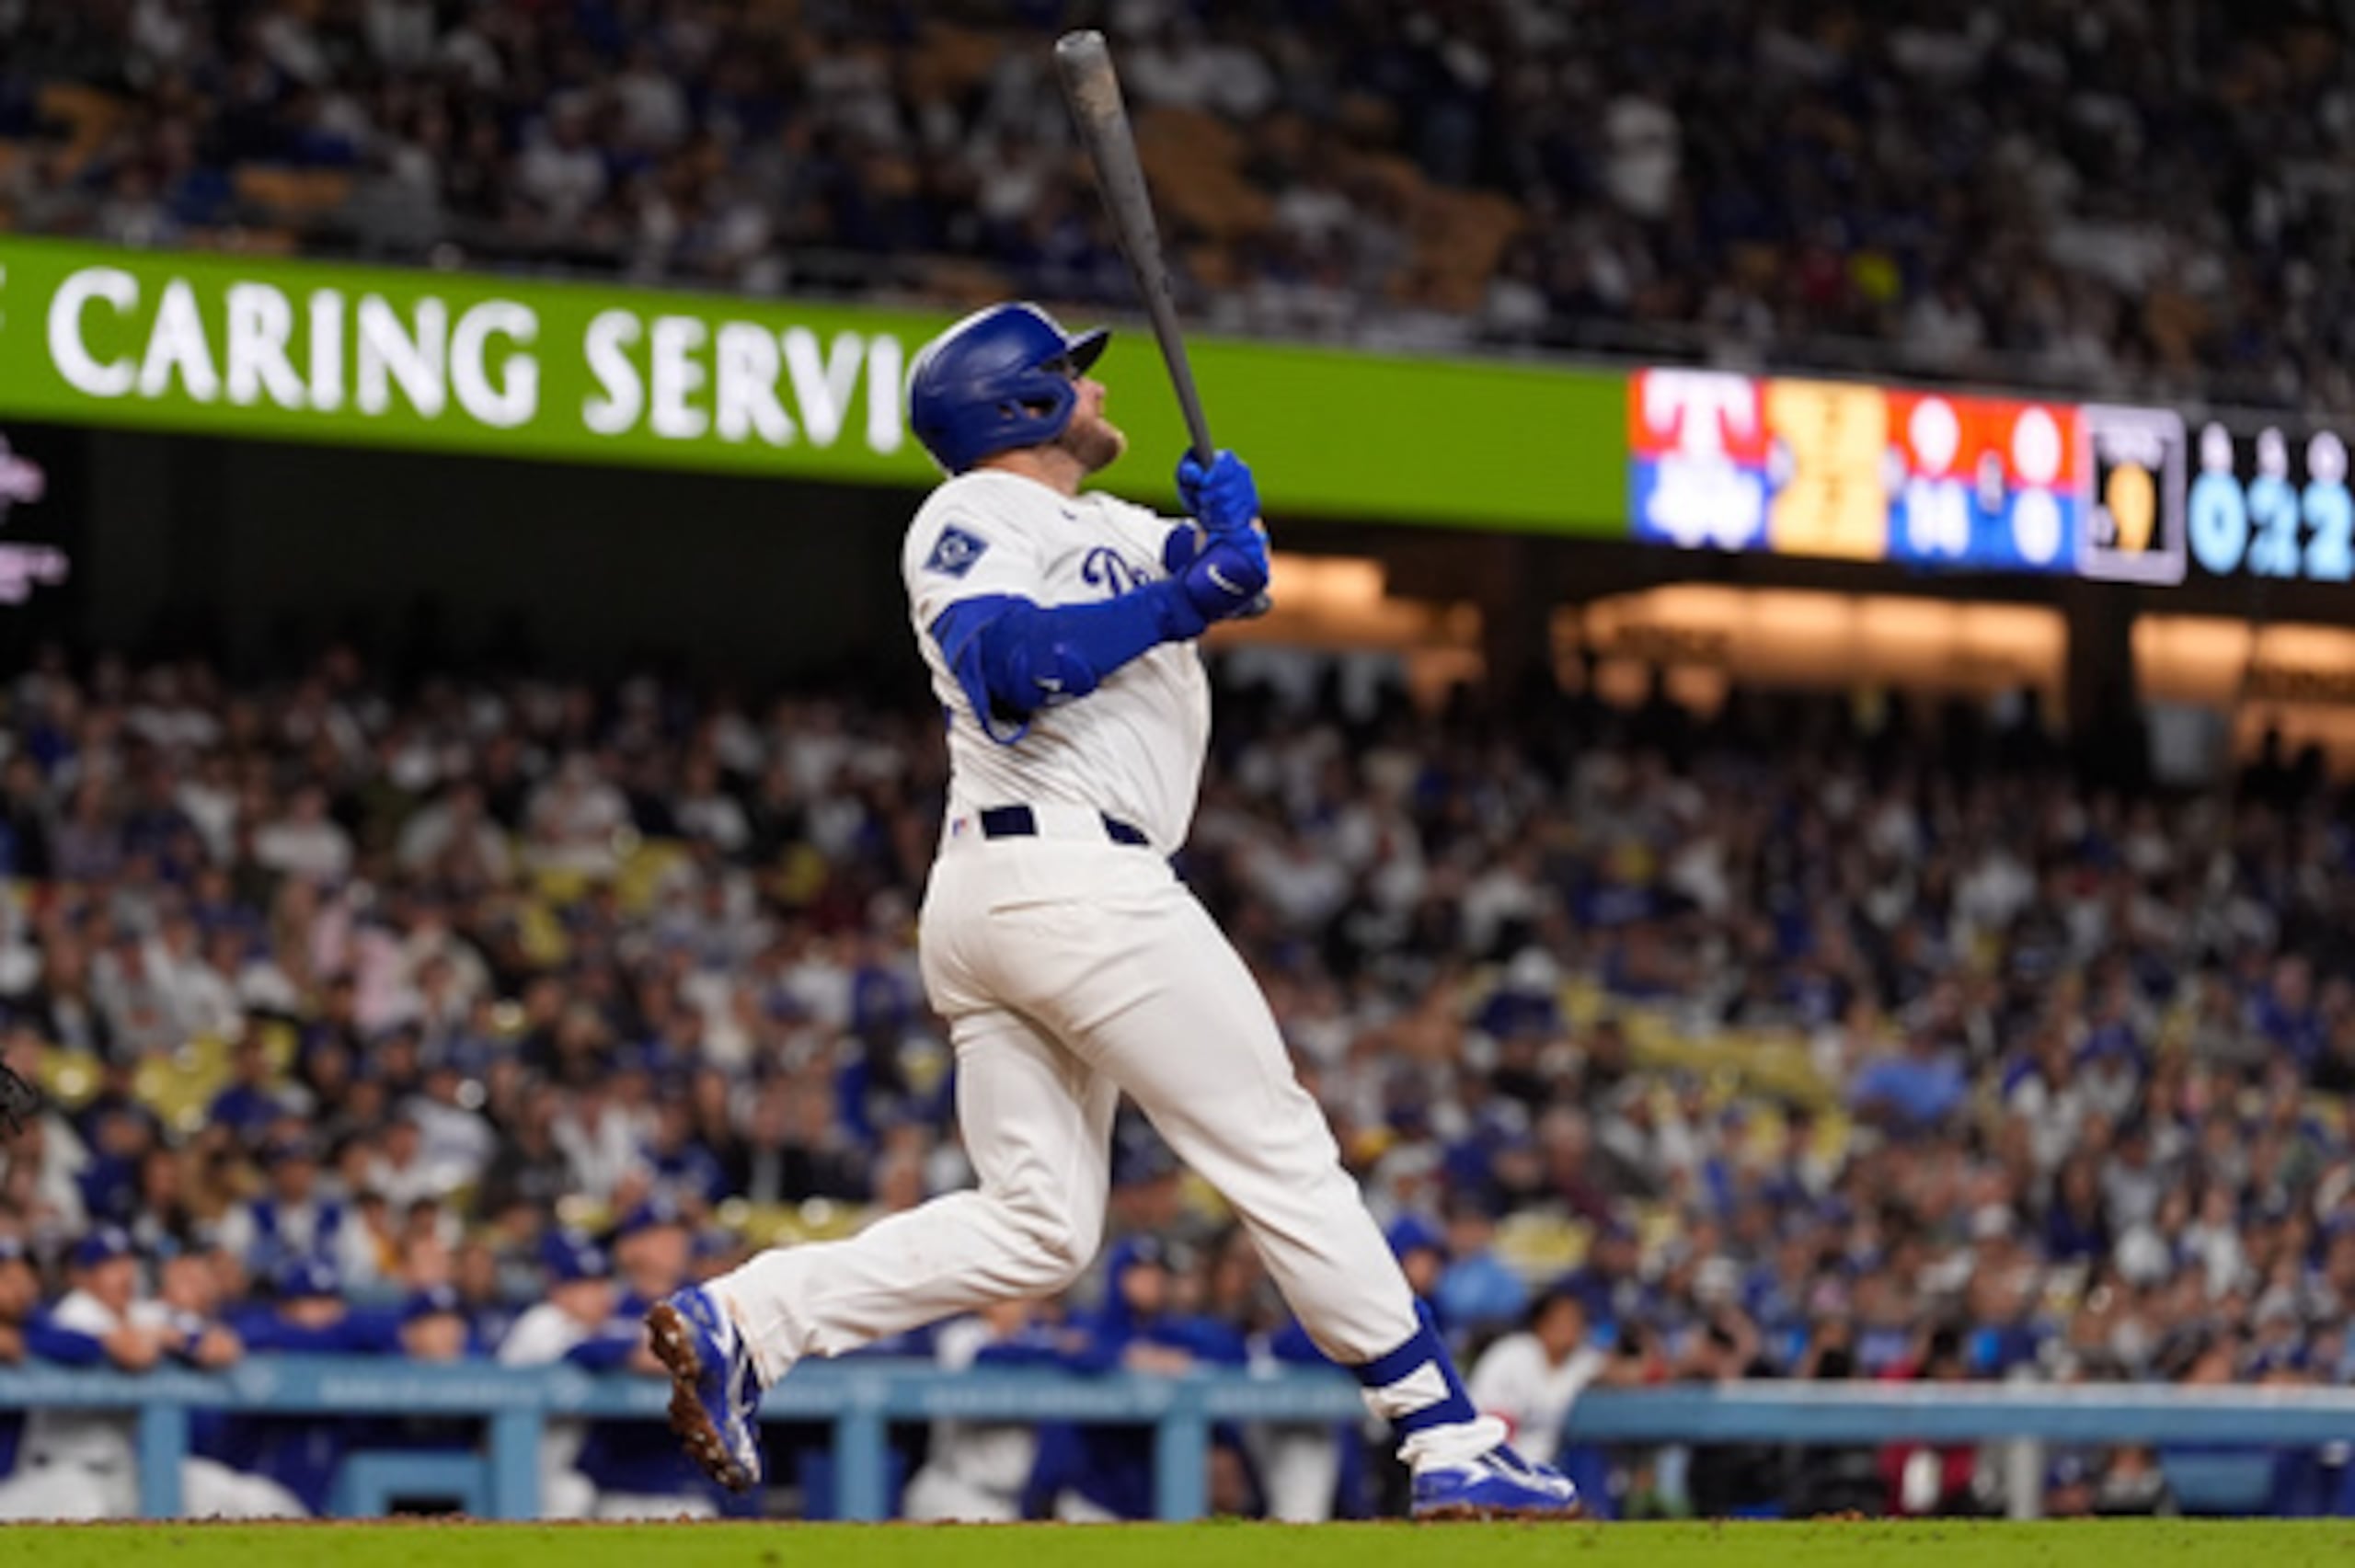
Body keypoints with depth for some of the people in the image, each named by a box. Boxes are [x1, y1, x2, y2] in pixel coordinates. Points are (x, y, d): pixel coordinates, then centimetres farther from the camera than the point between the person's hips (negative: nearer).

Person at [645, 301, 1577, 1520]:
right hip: (1070, 869, -10)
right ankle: (1450, 1445, -5)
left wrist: (1226, 517, -5)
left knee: (1035, 1229, 4)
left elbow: (1226, 574, 16)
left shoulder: (1103, 530, 27)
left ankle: (740, 1322, -7)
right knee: (1284, 1161, -6)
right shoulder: (974, 517, -2)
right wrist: (1175, 605, -21)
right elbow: (1005, 664, -20)